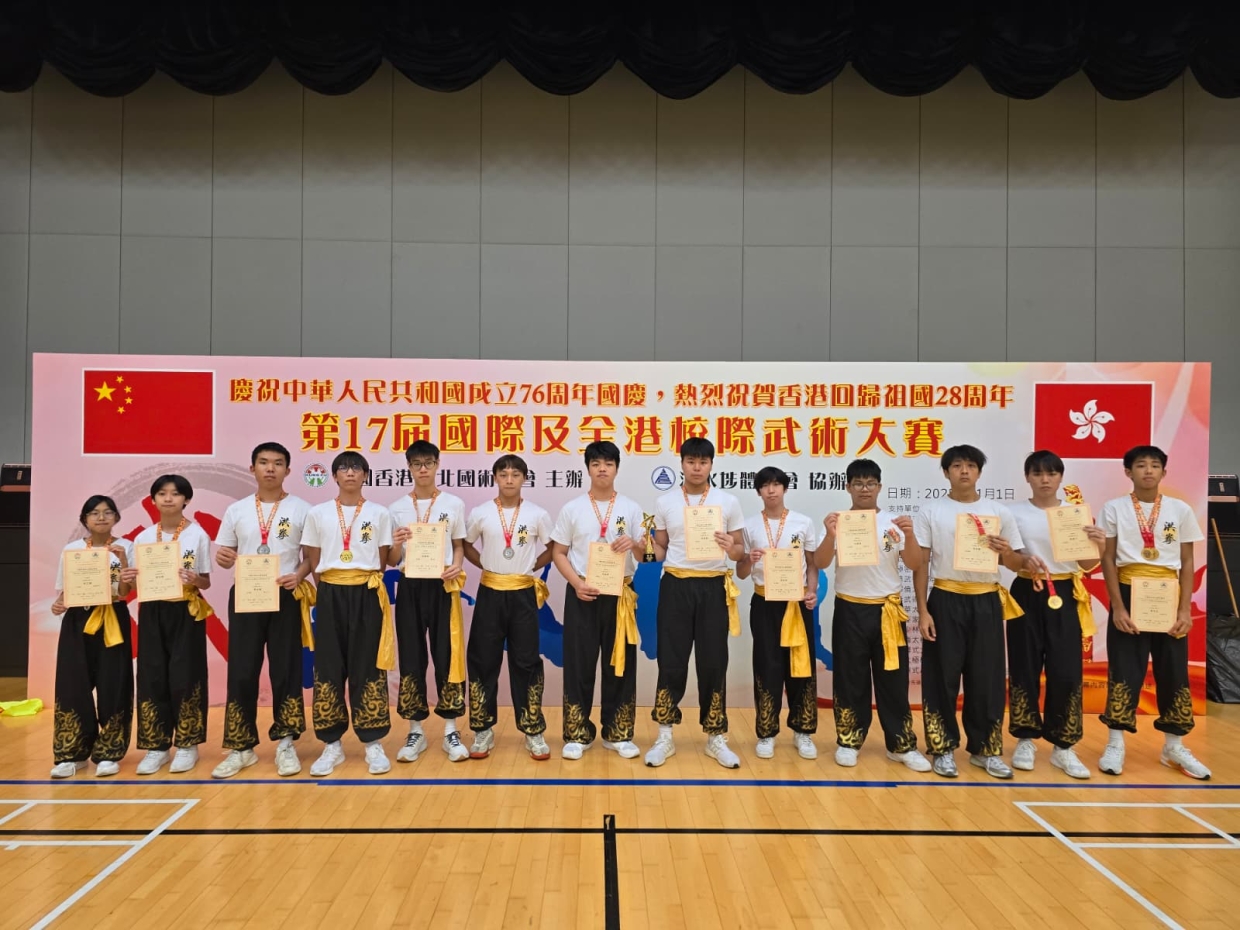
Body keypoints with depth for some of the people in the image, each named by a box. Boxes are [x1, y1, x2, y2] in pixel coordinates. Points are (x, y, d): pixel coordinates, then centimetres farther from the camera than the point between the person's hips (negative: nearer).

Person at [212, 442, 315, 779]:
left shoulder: (301, 509, 1)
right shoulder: (236, 510, 7)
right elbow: (223, 554, 11)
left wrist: (299, 575, -15)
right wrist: (223, 558, -13)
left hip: (286, 598, -2)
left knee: (286, 671, 2)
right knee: (241, 673, 2)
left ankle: (285, 744, 15)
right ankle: (241, 747, 14)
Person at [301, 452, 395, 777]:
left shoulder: (379, 513, 4)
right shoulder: (318, 513, 6)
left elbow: (382, 560, 8)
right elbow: (313, 560, 9)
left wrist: (367, 583, 0)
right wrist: (327, 590, 1)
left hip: (367, 595, -1)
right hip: (331, 594, 1)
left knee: (368, 667, 1)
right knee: (328, 667, 3)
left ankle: (373, 743, 9)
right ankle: (332, 744, 13)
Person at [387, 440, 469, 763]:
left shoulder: (454, 503, 3)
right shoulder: (396, 508, 6)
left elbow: (459, 546, 9)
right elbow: (391, 561, 7)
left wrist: (456, 568, -11)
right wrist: (396, 545, -16)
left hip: (443, 587, -1)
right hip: (410, 586, 1)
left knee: (447, 656, 0)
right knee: (411, 658, 4)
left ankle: (451, 731, 11)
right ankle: (415, 732, 15)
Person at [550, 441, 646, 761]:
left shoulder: (631, 508, 4)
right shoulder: (572, 508, 1)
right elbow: (558, 553, 2)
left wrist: (633, 544, -19)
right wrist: (577, 583, -13)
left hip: (620, 594, 1)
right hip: (582, 594, -1)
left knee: (620, 663, 5)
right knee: (578, 664, 2)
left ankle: (618, 734, 18)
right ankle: (577, 734, 14)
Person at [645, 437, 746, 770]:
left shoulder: (728, 502, 2)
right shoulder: (665, 502, 4)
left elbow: (741, 550, 5)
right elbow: (660, 547, 12)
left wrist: (731, 548, -17)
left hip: (714, 587, 0)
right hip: (676, 586, 0)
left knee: (713, 663, 5)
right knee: (671, 661, 3)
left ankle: (716, 738, 19)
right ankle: (665, 737, 16)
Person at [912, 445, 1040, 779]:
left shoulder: (999, 512, 6)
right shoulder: (930, 512, 0)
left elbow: (1015, 563, 9)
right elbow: (920, 564, -1)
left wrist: (1008, 553, -14)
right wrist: (922, 611, -7)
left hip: (986, 602, 2)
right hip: (946, 601, -2)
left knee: (987, 679, 7)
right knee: (942, 678, 2)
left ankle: (985, 749, 21)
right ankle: (943, 749, 14)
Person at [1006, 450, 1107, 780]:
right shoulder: (1015, 513, 0)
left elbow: (1086, 565, 3)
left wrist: (1098, 546, -17)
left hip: (1064, 596, 1)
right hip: (1027, 595, -1)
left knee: (1066, 672, -2)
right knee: (1025, 669, 2)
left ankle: (1063, 747, 10)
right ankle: (1026, 740, 17)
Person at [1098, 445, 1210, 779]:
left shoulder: (1181, 510, 3)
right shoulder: (1114, 509, -1)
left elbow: (1187, 563, 4)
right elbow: (1108, 560, -2)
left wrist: (1185, 609, -4)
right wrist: (1118, 607, -10)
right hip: (1129, 595, -2)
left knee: (1174, 671, 7)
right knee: (1124, 670, 1)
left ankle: (1174, 747, 22)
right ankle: (1115, 745, 10)